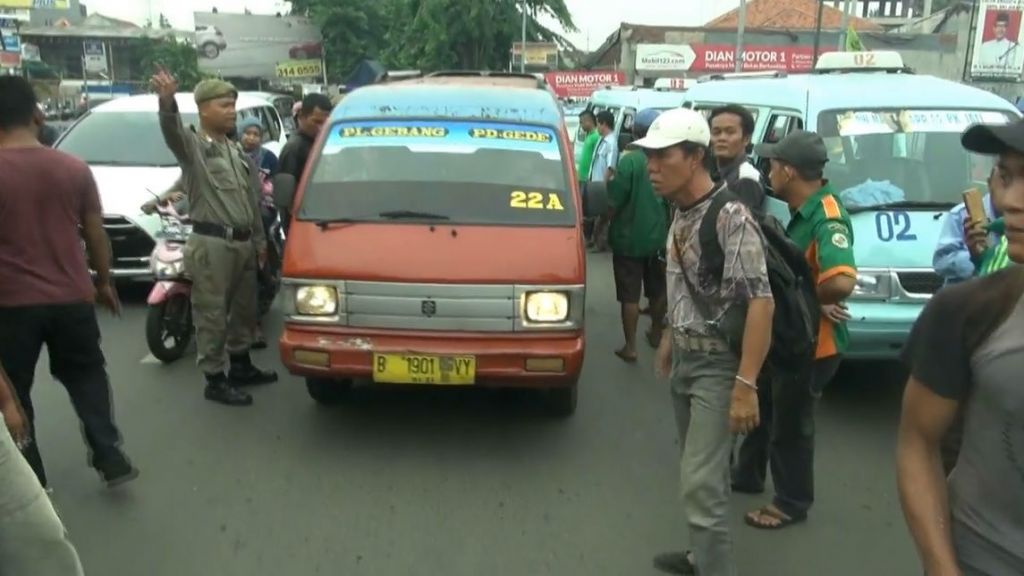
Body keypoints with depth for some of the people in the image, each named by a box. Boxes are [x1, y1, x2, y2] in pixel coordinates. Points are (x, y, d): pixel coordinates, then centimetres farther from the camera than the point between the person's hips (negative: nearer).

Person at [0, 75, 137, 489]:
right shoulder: (75, 169, -1)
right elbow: (96, 236, 5)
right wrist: (104, 283, 18)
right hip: (72, 297, 3)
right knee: (87, 377, 21)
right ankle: (110, 458, 15)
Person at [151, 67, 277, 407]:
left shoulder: (238, 152, 17)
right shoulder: (192, 146, -7)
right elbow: (172, 131, -32)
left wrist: (260, 240, 22)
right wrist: (167, 101, -53)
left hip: (243, 243, 8)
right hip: (211, 245, -8)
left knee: (243, 310, 18)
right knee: (212, 315, -2)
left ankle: (241, 366, 34)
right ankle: (215, 380, 7)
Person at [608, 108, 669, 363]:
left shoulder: (629, 160, -17)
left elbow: (615, 201, -16)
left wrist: (605, 224, 2)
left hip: (629, 238, -5)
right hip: (658, 237, 5)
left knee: (629, 295, 1)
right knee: (657, 290, 20)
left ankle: (630, 347, 3)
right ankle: (656, 333, 36)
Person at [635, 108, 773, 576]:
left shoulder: (731, 218, -21)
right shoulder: (681, 213, 5)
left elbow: (761, 303, -25)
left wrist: (746, 384, -28)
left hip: (716, 365, -8)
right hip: (683, 358, 8)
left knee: (701, 484, -8)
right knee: (700, 473, 19)